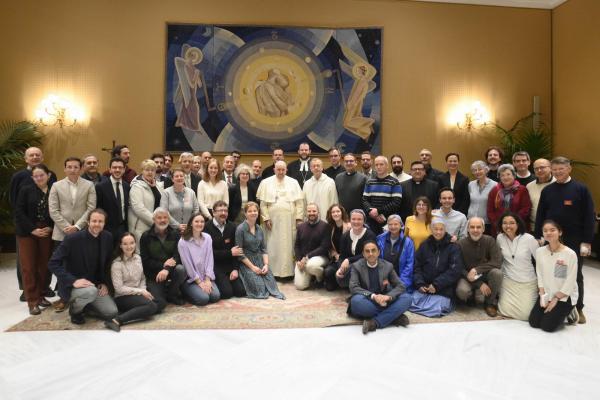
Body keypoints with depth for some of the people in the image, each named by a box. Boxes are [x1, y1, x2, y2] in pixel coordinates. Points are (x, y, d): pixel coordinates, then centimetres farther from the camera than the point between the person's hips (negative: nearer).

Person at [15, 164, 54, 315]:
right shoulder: (26, 190, 0)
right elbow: (19, 212, -5)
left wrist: (50, 227, -8)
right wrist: (32, 229, -12)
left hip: (46, 233, 2)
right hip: (27, 233, -1)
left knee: (44, 265, 6)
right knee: (28, 266, 0)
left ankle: (40, 296, 20)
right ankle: (32, 301, 7)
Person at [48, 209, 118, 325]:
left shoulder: (107, 237, -4)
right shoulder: (72, 238, -19)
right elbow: (53, 263, -19)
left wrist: (104, 282, 0)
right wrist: (73, 281, -28)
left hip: (95, 285, 5)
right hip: (72, 285, -5)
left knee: (112, 312, -8)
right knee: (91, 291, -37)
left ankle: (81, 304, 19)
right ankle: (75, 308, -2)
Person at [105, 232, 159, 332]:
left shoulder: (138, 258, 7)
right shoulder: (117, 264, -12)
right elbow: (119, 288, -15)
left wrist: (143, 290, -6)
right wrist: (140, 291, -15)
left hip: (138, 294, 7)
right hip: (122, 298, -6)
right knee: (151, 306, -30)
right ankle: (117, 320, -32)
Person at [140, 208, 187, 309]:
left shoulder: (175, 234, 2)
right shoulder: (146, 236, -1)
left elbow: (178, 254, -10)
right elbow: (145, 261, -4)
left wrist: (167, 269, -27)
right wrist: (163, 264, -19)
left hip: (171, 270, 2)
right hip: (153, 275, -2)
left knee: (181, 269, -34)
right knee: (159, 304, -21)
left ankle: (173, 295, -4)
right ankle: (162, 293, 18)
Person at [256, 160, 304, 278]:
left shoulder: (293, 182, 7)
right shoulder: (266, 183, 5)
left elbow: (299, 202, 4)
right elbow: (263, 203, 2)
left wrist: (299, 218, -4)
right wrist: (266, 218, -6)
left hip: (290, 220, 1)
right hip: (273, 219, -1)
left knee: (289, 246, 3)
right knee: (273, 246, 3)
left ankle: (289, 271, 11)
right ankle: (273, 271, 11)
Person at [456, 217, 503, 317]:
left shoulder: (489, 240, -10)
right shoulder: (461, 244, -13)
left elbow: (497, 262, -19)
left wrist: (477, 269, -28)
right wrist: (479, 284, -21)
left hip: (485, 275, 1)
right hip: (468, 277, -1)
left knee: (497, 273, -30)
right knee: (462, 291, -32)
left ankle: (490, 302, -5)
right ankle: (475, 295, 7)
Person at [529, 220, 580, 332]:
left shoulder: (570, 254, -17)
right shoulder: (540, 251, -3)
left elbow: (570, 282, -14)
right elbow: (540, 275, 2)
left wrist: (555, 299, -13)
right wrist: (542, 295, -8)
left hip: (565, 296, -4)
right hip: (546, 294, 4)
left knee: (547, 326, -10)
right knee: (533, 323, -5)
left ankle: (568, 312, 16)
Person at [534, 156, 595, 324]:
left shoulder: (581, 189, -3)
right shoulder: (547, 190, 6)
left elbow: (589, 217, -5)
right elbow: (540, 215, 8)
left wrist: (586, 241, -10)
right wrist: (538, 237, 2)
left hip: (574, 241, -3)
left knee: (575, 275, 8)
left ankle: (577, 308, 21)